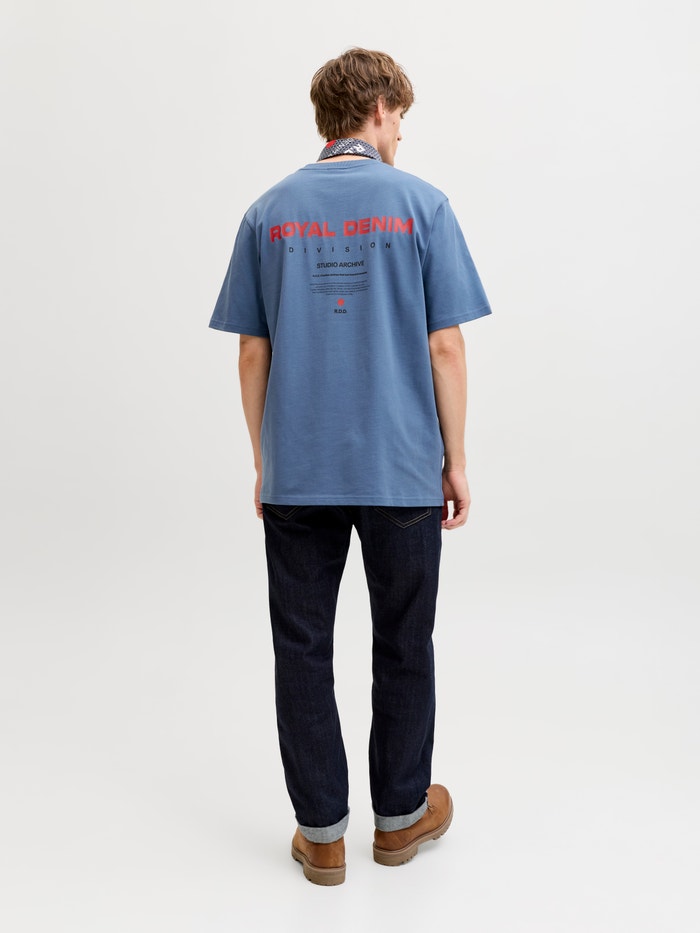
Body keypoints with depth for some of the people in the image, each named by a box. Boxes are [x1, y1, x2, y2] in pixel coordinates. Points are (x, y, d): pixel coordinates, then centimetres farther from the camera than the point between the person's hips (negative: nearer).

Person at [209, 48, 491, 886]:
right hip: (401, 471, -1)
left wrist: (263, 463, 12)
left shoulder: (269, 213, 4)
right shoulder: (419, 204, -3)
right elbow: (445, 348, -6)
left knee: (302, 649, 10)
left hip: (297, 475, 2)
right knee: (402, 646, 14)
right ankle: (401, 814, 29)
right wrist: (455, 461, 3)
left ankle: (321, 832, 20)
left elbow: (252, 354, 3)